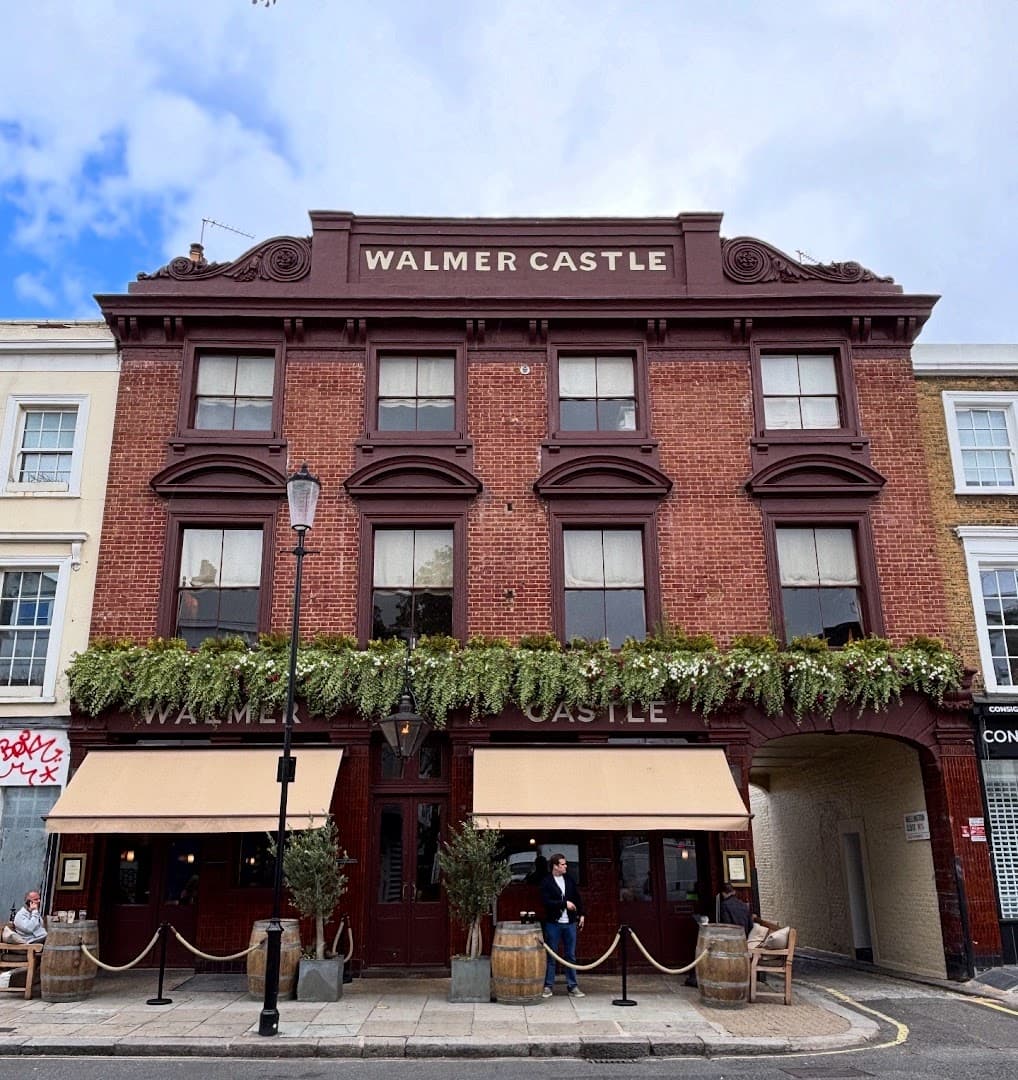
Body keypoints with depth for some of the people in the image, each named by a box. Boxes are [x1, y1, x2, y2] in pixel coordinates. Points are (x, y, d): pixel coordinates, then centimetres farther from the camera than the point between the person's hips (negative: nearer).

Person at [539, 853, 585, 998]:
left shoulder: (569, 879, 8)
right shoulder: (546, 882, -9)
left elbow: (577, 898, 16)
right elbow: (546, 901, -18)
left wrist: (581, 914, 10)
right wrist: (564, 903, -17)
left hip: (570, 922, 4)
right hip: (553, 923, -4)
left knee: (571, 956, 8)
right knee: (551, 956, 3)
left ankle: (572, 986, 15)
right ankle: (548, 986, 12)